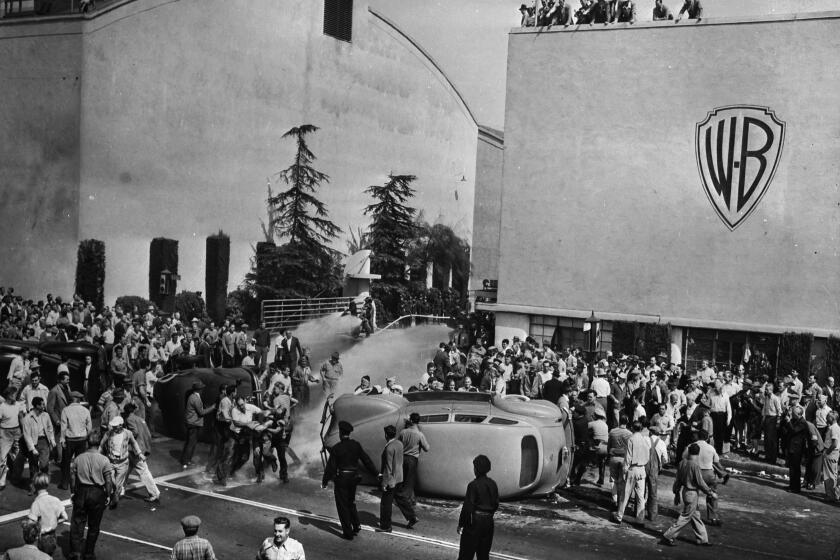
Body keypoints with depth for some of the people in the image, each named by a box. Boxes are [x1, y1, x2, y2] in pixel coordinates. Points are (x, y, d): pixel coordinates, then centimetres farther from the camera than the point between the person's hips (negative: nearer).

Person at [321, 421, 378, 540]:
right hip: (353, 478, 5)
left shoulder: (336, 448, -14)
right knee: (351, 502, 24)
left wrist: (324, 481, -2)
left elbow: (330, 466, -11)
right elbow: (366, 460, 2)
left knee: (342, 505, 6)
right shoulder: (356, 445, -2)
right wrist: (376, 473, 11)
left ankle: (348, 532, 9)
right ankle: (356, 525, 18)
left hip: (341, 479, -5)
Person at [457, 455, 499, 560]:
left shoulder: (473, 485, -16)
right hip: (488, 521, 6)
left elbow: (467, 507, -15)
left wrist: (461, 524, -7)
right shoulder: (493, 484, 2)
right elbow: (496, 504, 10)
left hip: (475, 520, -6)